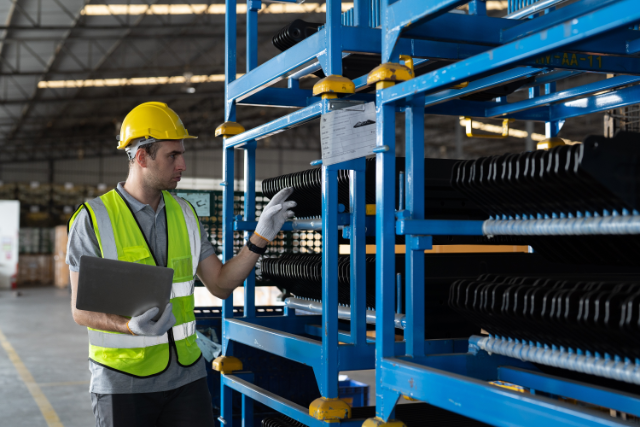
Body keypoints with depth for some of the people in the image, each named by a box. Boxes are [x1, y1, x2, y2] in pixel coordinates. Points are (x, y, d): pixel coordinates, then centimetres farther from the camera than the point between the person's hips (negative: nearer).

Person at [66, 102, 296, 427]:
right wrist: (133, 327, -31)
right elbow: (82, 310, -11)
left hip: (185, 375, 4)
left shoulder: (183, 214, 4)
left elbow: (221, 285, 5)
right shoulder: (92, 219, -11)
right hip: (123, 382, -4)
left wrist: (261, 236, -7)